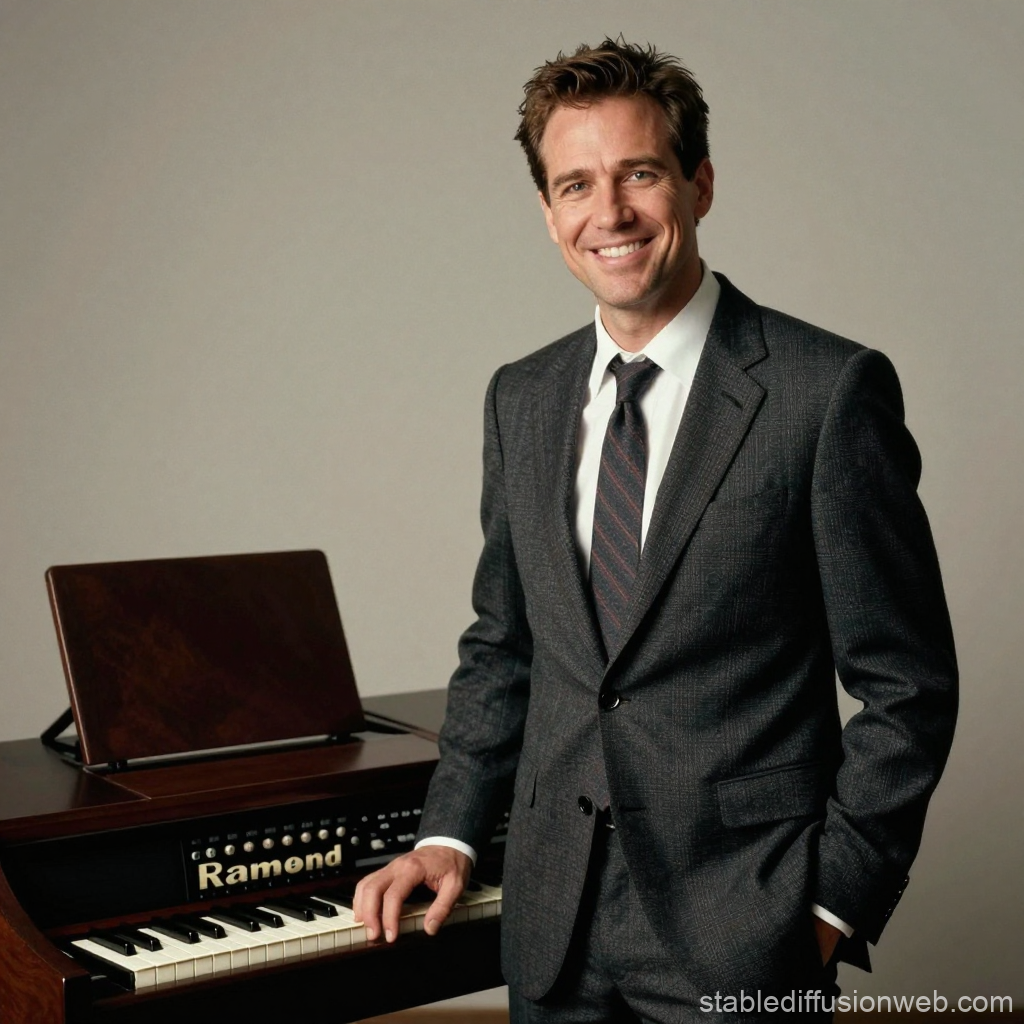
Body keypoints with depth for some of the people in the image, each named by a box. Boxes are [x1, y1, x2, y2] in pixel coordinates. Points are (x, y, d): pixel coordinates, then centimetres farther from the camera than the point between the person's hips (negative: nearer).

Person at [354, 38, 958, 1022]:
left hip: (740, 928, -5)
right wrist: (448, 834, 4)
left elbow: (907, 684, -8)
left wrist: (832, 905, -10)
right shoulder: (520, 398, 6)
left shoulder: (832, 389, -11)